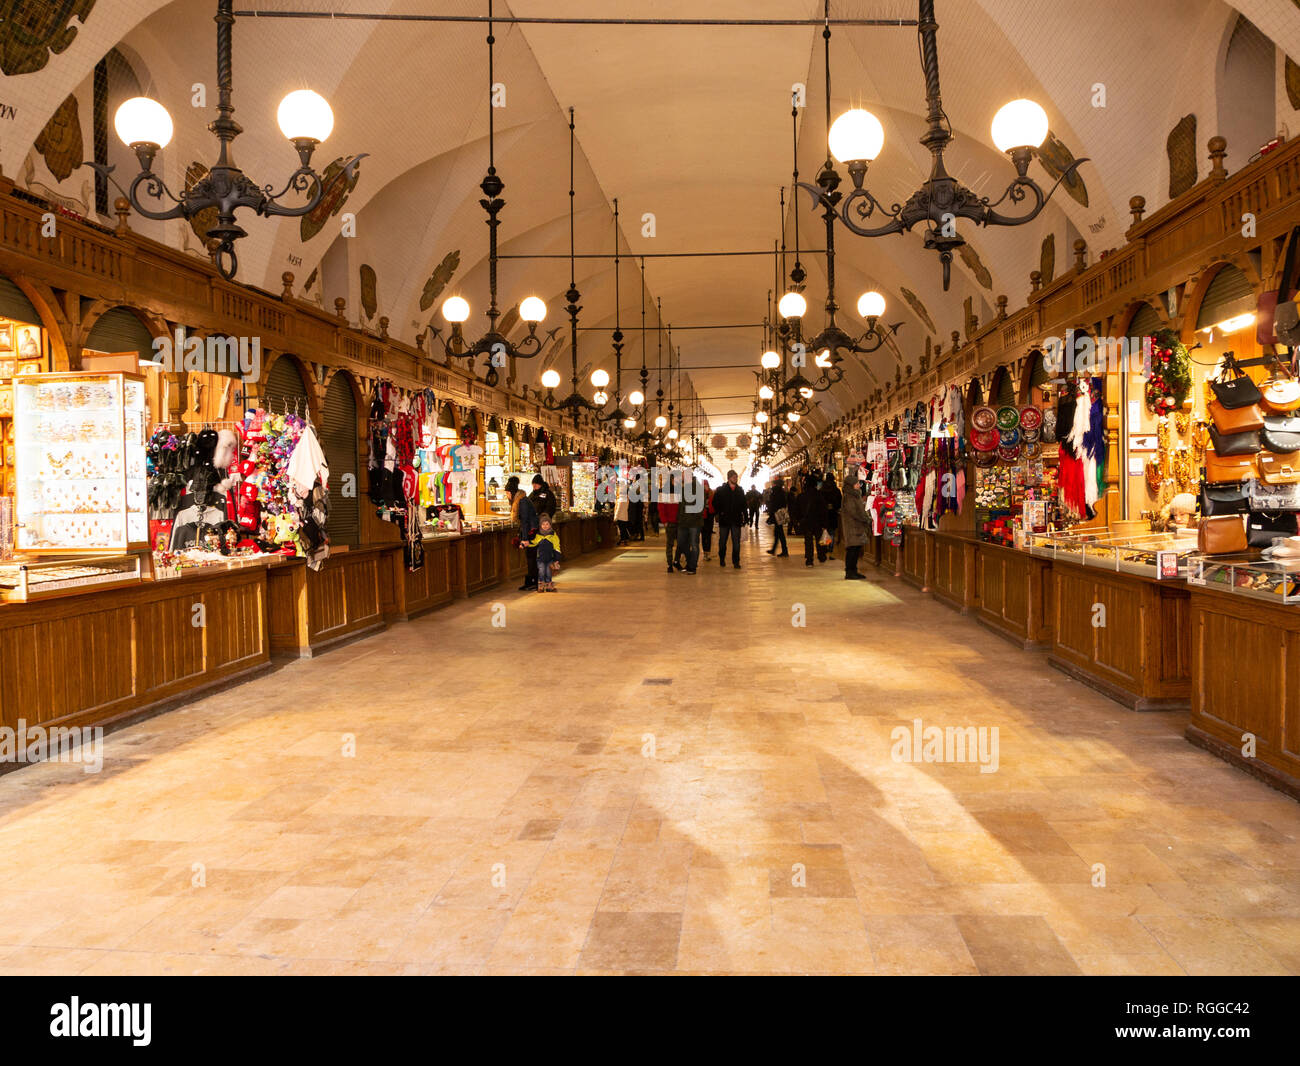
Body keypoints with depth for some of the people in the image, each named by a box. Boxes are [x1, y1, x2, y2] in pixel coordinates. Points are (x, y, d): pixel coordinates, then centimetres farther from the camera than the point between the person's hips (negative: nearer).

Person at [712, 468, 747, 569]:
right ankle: (722, 559, 26)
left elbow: (744, 505, 10)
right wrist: (720, 512, -7)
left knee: (736, 542, -1)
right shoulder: (721, 490, 0)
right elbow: (715, 503, 2)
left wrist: (746, 516, 4)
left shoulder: (740, 490, 8)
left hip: (736, 520, 1)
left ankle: (736, 561, 5)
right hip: (724, 519, -1)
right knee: (722, 541, 10)